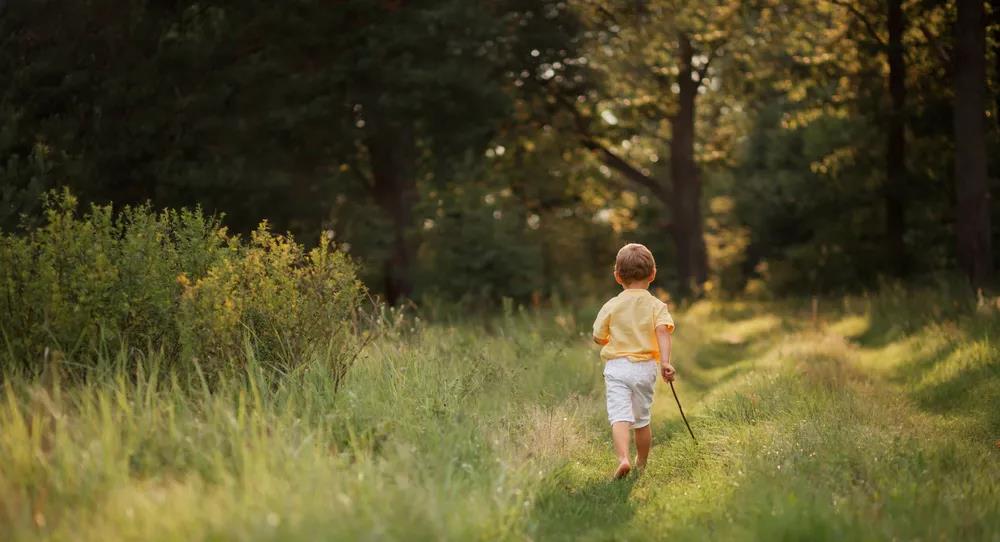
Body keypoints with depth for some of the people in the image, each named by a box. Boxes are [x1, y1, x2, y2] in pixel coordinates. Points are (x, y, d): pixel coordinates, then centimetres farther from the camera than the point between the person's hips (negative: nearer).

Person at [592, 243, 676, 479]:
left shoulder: (611, 306, 0)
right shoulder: (656, 306, 0)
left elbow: (599, 337, 5)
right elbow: (663, 331, -16)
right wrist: (665, 362, -24)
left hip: (616, 365, -2)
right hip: (645, 367, 2)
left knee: (620, 416, -11)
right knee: (642, 419, 17)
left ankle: (623, 458, -32)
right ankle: (641, 463, 30)